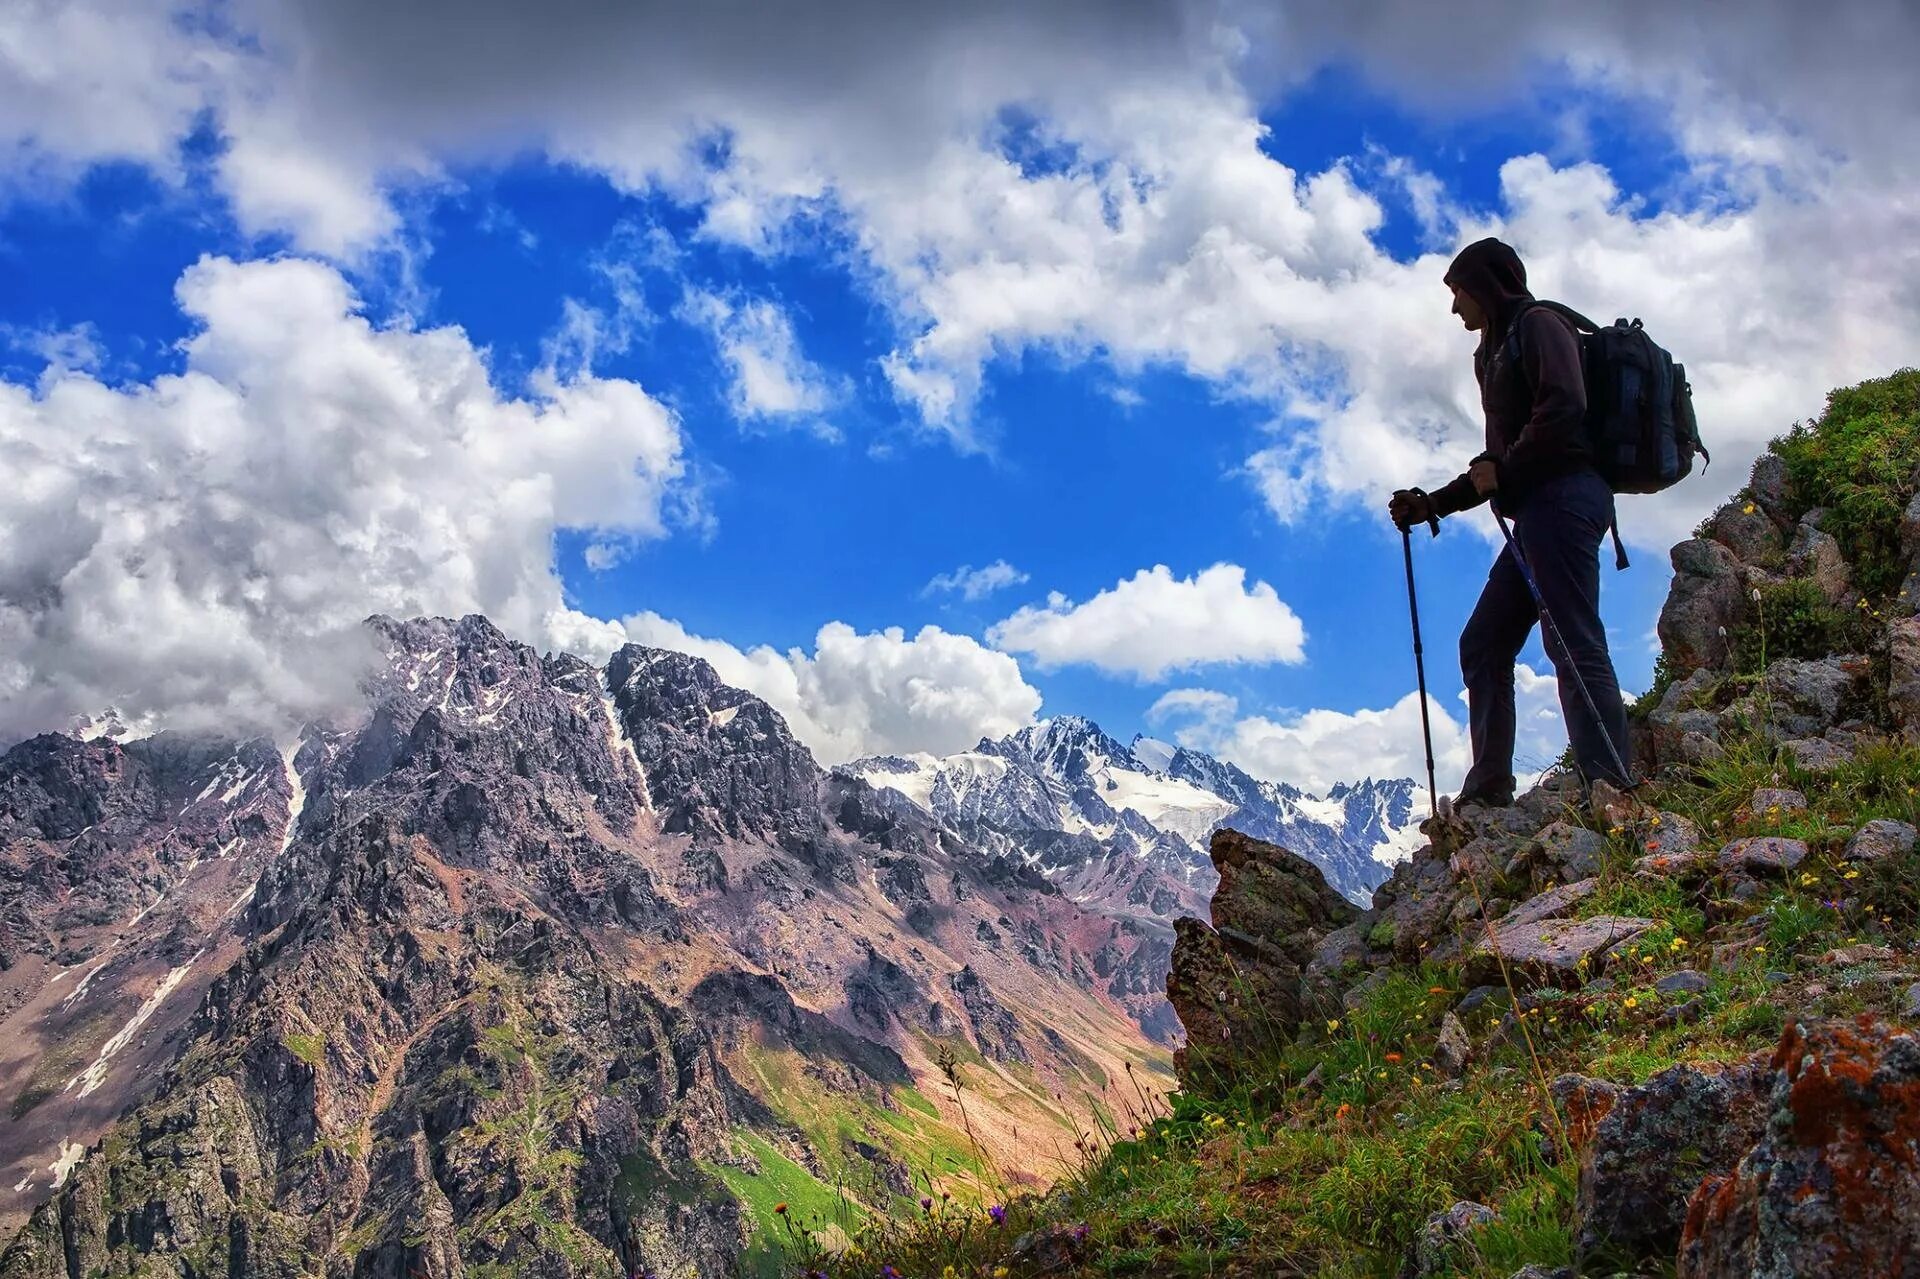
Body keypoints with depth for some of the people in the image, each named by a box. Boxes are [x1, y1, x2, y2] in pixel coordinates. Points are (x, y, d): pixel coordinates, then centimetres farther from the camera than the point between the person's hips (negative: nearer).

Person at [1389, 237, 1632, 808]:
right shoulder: (1499, 351, 28)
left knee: (1574, 644, -17)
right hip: (1539, 511, 10)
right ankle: (1488, 789, 5)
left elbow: (1563, 411, -17)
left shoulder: (1538, 324, 1)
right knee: (1483, 645, 6)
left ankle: (1609, 789, -21)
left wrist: (1502, 472, -9)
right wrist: (1432, 504, 25)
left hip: (1561, 498, -10)